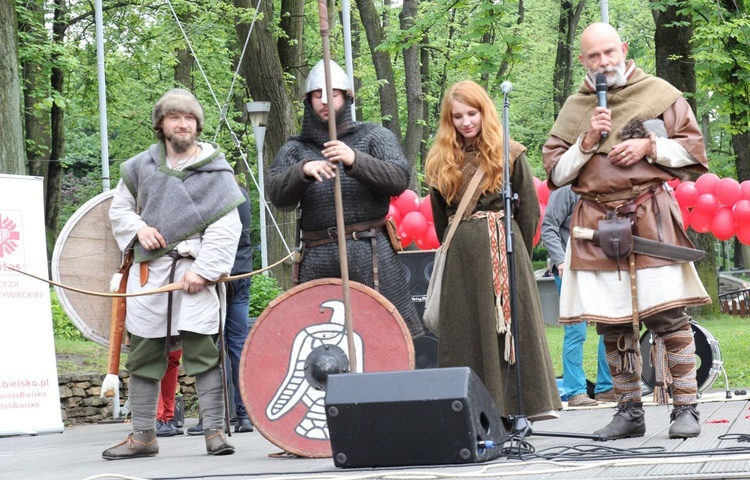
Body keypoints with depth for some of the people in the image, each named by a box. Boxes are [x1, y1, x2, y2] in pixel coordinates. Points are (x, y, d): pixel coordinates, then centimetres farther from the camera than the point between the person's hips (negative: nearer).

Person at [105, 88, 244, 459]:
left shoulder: (216, 172, 1)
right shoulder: (141, 167, 10)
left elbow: (226, 229, -5)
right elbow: (119, 209, 22)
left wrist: (204, 270, -13)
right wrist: (138, 228, 1)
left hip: (196, 271, -4)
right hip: (148, 272, 4)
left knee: (202, 351, -9)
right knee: (144, 354, 6)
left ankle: (215, 431, -2)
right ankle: (143, 435, 13)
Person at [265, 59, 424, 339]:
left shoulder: (373, 137, 9)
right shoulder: (295, 149, 15)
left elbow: (399, 179, -6)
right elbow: (276, 194, 0)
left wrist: (355, 161, -21)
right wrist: (304, 171, -20)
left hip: (369, 255, -2)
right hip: (317, 260, 2)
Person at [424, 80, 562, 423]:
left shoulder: (510, 155, 1)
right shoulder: (440, 162, 9)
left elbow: (529, 210, 2)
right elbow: (440, 218, 14)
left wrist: (518, 254, 0)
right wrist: (454, 251, 7)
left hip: (505, 250, -3)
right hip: (461, 257, 3)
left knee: (514, 323, -1)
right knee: (466, 329, 3)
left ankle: (532, 400, 4)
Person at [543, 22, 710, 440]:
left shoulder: (659, 93, 7)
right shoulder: (573, 109, 14)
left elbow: (693, 148, 7)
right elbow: (556, 174, 11)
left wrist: (650, 147, -7)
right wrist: (587, 143, -4)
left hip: (651, 219, -3)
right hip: (597, 226, 3)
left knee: (668, 314, -8)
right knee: (612, 323, 3)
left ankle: (686, 408, -3)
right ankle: (630, 411, 11)